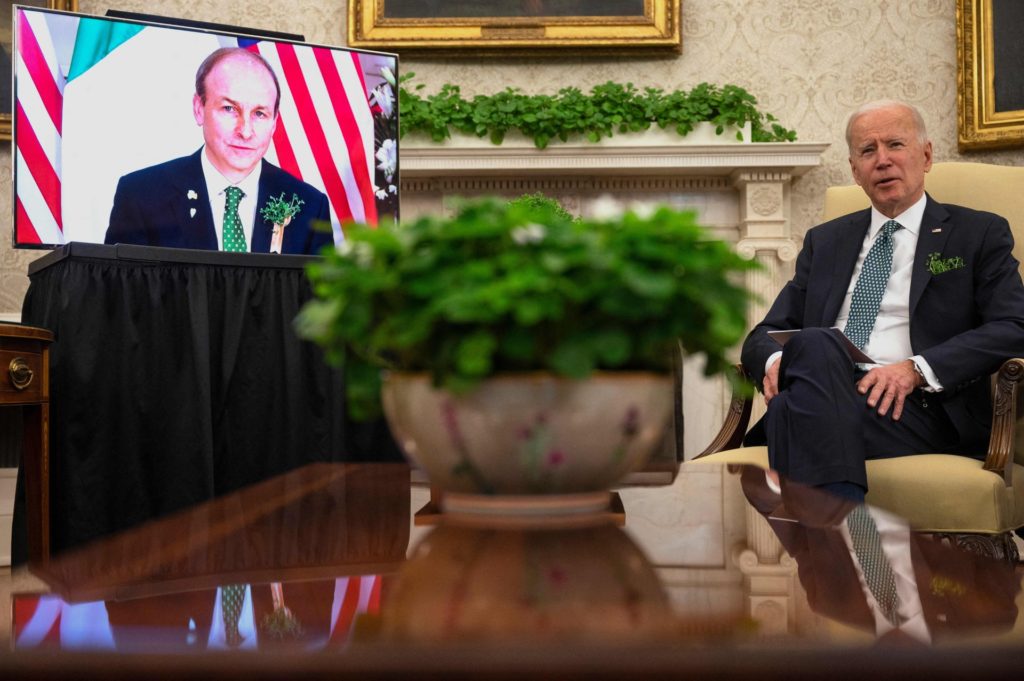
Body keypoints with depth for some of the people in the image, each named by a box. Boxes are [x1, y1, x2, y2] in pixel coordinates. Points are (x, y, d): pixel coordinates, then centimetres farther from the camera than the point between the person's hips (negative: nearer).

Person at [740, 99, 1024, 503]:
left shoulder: (979, 234, 14)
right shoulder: (825, 241, 25)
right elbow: (765, 333, 19)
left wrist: (916, 369, -15)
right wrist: (775, 361, -7)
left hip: (913, 406, -3)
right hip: (822, 398, 4)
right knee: (816, 344, -34)